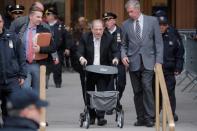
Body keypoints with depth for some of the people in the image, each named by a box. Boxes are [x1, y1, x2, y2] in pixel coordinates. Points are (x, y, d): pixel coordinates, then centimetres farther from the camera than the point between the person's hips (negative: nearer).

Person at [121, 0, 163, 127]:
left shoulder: (152, 21, 3)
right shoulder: (126, 24, 8)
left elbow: (158, 42, 3)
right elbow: (124, 44, 15)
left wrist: (158, 60, -5)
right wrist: (124, 55, -5)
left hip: (148, 61, -3)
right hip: (133, 63, 3)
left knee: (147, 87, -16)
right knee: (137, 92, 4)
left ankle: (150, 117, -10)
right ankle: (141, 118, 10)